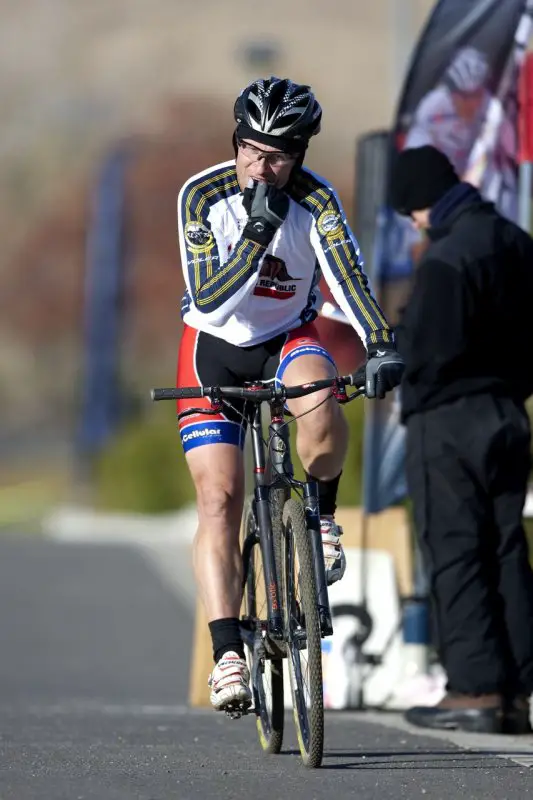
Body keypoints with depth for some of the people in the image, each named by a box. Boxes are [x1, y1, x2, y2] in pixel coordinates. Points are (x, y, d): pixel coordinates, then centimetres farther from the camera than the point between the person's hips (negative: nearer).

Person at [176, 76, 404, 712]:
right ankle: (227, 653, -11)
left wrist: (380, 344, -50)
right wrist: (258, 234, -39)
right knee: (219, 501, -11)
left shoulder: (316, 200, -20)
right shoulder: (202, 196, -20)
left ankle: (322, 514, -6)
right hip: (214, 347, 0)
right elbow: (207, 300, -27)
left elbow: (346, 272, -34)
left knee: (321, 410, -36)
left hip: (288, 337, 0)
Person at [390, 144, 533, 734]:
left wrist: (394, 336, -2)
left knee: (454, 557, -4)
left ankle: (477, 689, -8)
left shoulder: (445, 259, -19)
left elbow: (425, 353, -21)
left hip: (448, 420, -8)